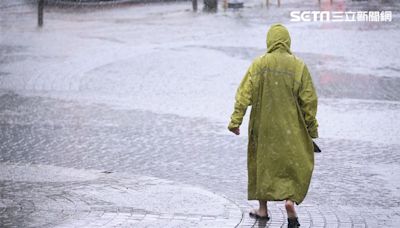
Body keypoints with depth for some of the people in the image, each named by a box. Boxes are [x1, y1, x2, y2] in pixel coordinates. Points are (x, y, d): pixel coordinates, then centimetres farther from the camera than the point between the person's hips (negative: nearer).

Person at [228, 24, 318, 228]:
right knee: (295, 164, 11)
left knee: (261, 162, 15)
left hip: (263, 126, 1)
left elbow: (244, 94, -10)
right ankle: (291, 199, -12)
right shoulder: (298, 66, -7)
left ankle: (263, 209, 22)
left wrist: (235, 120, -6)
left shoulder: (258, 64, -7)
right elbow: (309, 100, -5)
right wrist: (312, 127, 4)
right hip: (290, 128, -1)